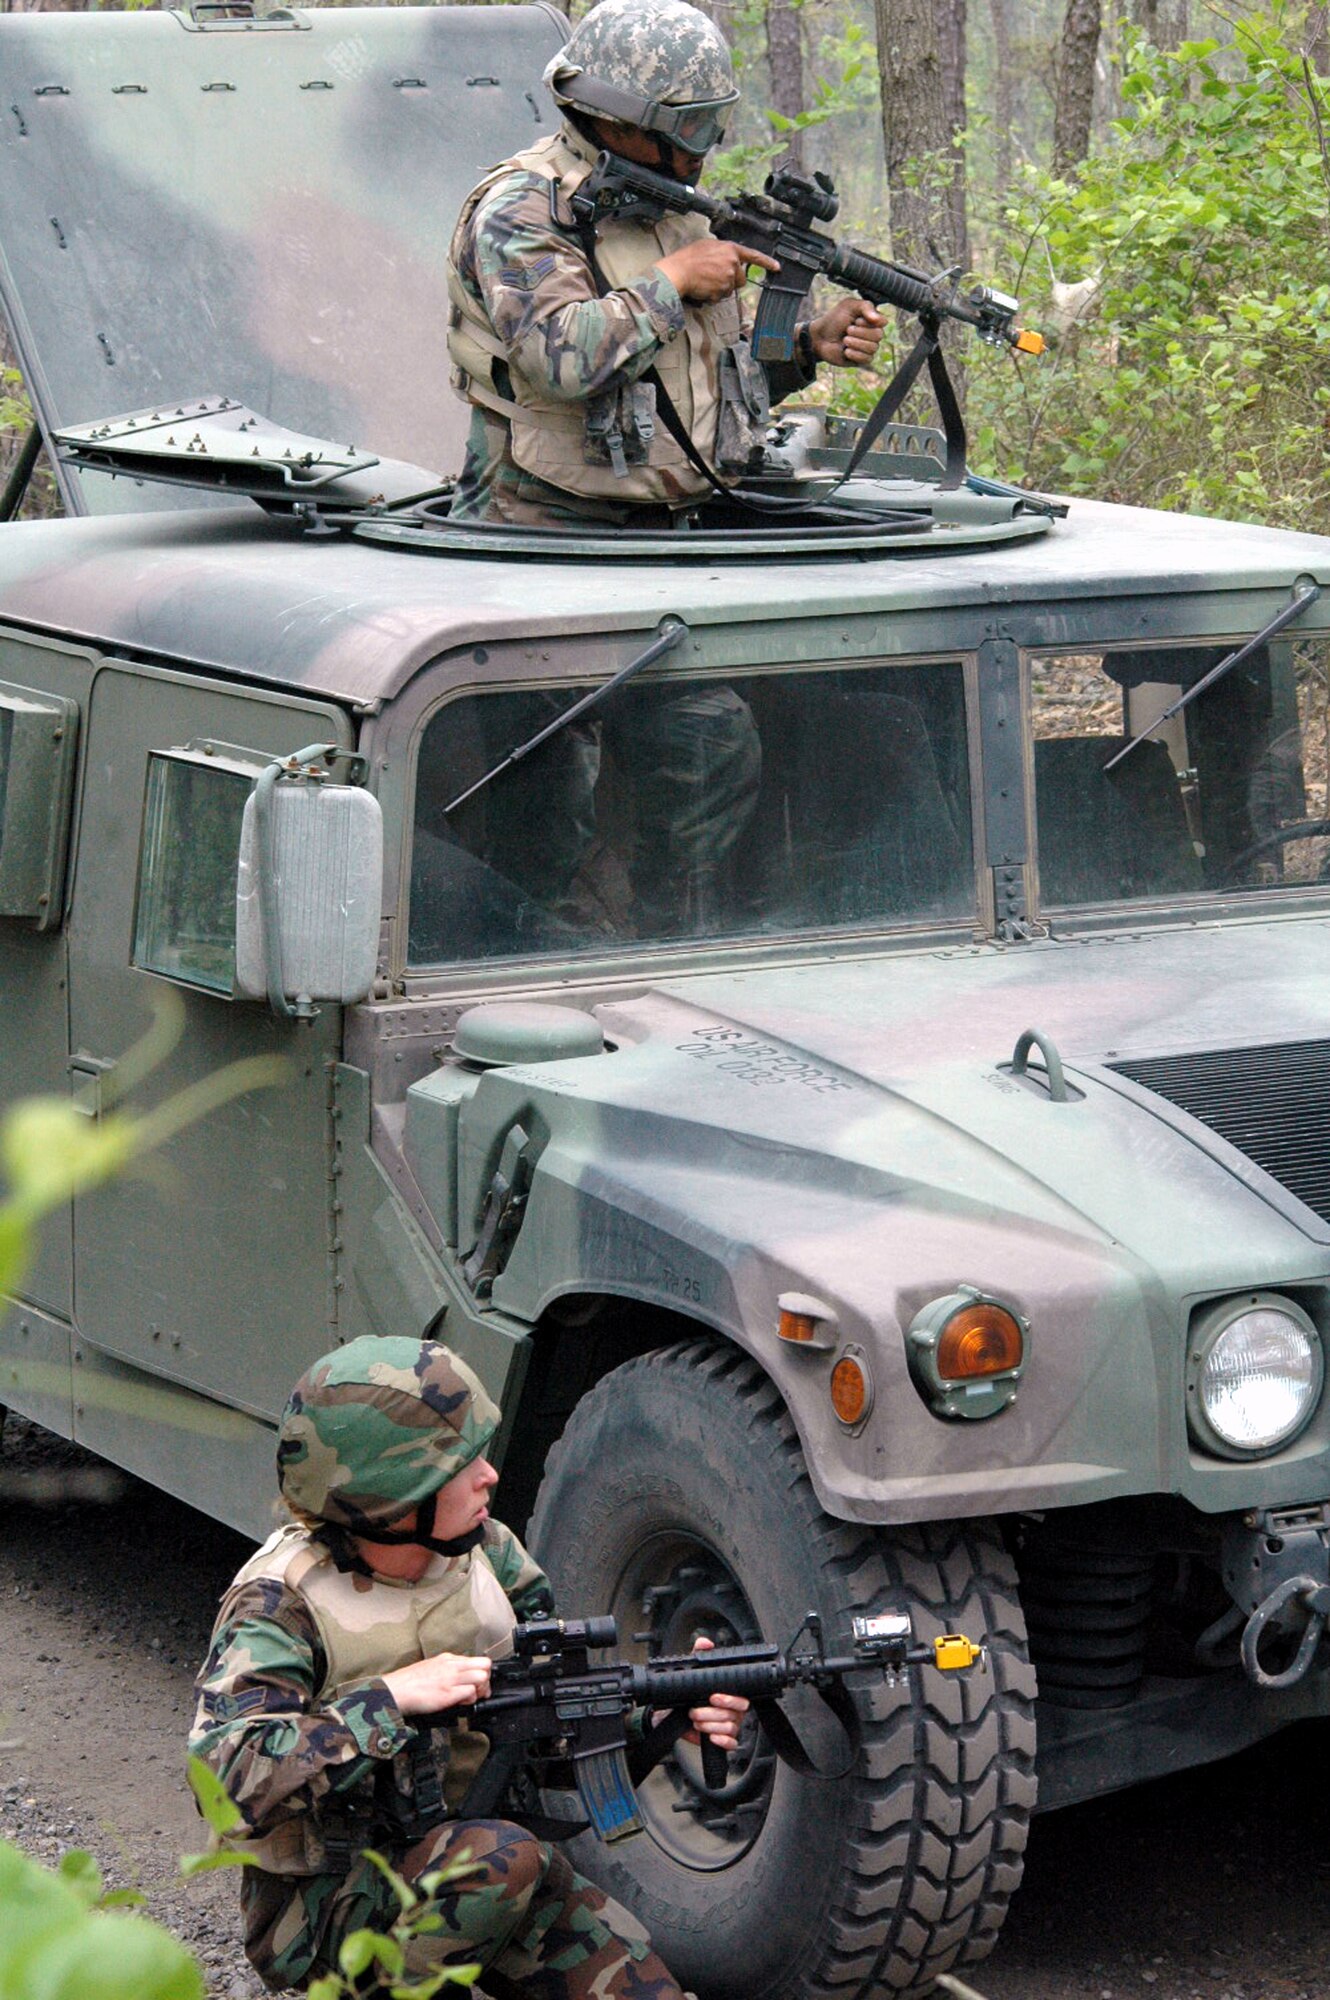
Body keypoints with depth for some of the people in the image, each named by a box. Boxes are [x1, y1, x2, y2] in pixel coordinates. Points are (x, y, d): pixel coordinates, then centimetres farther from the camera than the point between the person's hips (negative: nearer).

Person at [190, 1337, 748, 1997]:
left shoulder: (484, 1550, 0)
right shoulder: (281, 1606, -20)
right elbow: (224, 1780, -32)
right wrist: (391, 1697, -34)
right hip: (327, 1909, -6)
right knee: (504, 1857, -34)